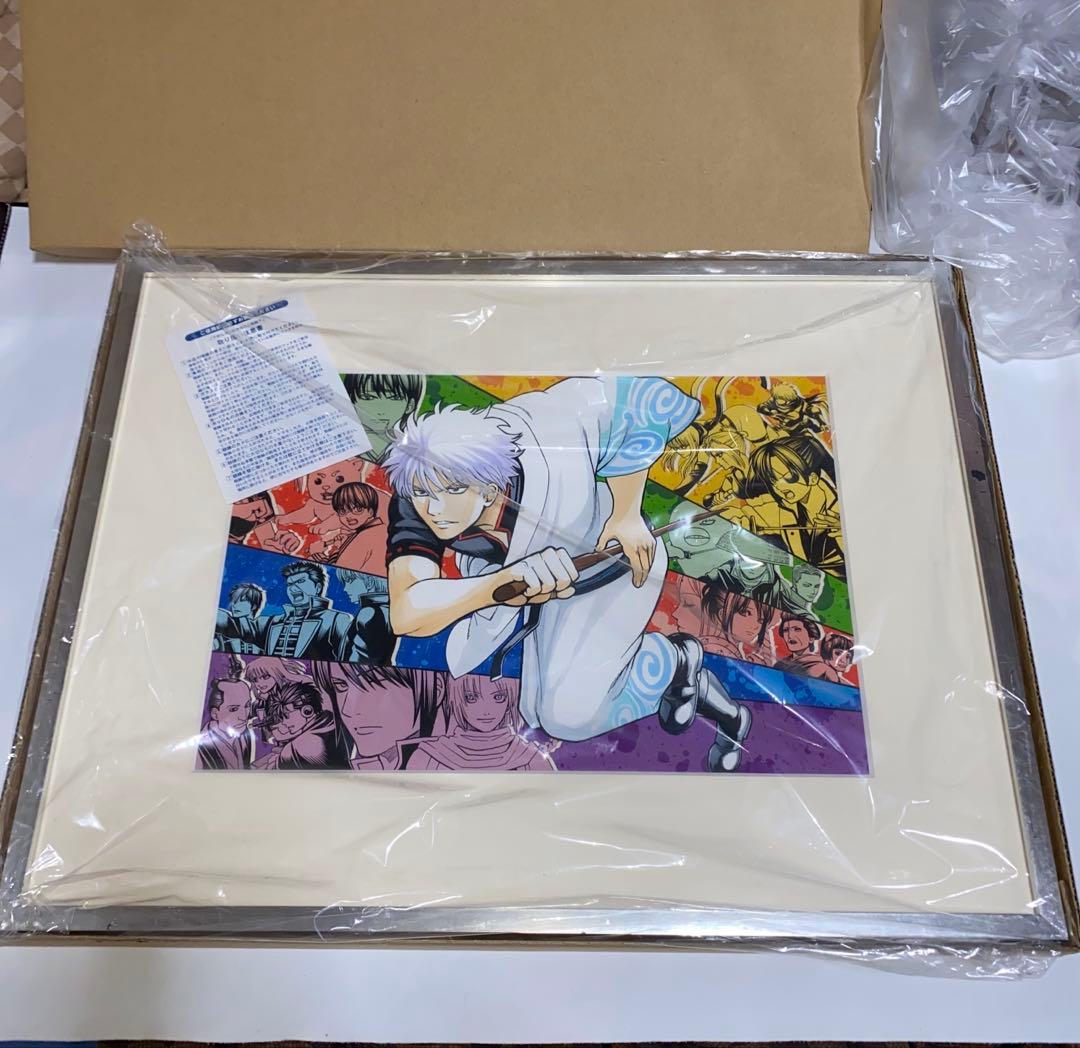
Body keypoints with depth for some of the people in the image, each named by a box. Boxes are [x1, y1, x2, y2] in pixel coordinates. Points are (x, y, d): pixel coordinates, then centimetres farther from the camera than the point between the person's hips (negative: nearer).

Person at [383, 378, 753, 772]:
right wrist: (509, 578, -63)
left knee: (569, 713, -16)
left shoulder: (543, 442, -41)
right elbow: (405, 615, -47)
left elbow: (636, 397, -24)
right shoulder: (415, 509, -33)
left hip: (605, 552, -4)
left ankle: (673, 658, 12)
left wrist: (626, 514, -25)